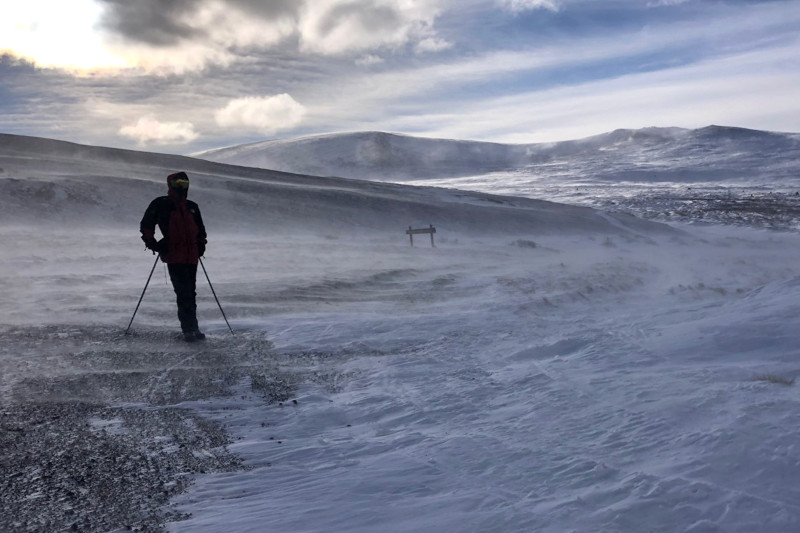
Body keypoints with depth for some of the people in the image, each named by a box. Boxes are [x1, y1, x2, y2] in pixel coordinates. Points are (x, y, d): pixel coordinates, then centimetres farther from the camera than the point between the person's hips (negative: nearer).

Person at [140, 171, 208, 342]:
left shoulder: (192, 207, 16)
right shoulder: (161, 204, 1)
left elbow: (200, 229, 28)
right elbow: (146, 225, 4)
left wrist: (201, 244, 17)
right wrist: (151, 243, -5)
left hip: (192, 256, 5)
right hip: (174, 256, -5)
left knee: (190, 292, 11)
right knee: (184, 293, -11)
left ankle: (192, 327, 18)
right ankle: (189, 329, -7)